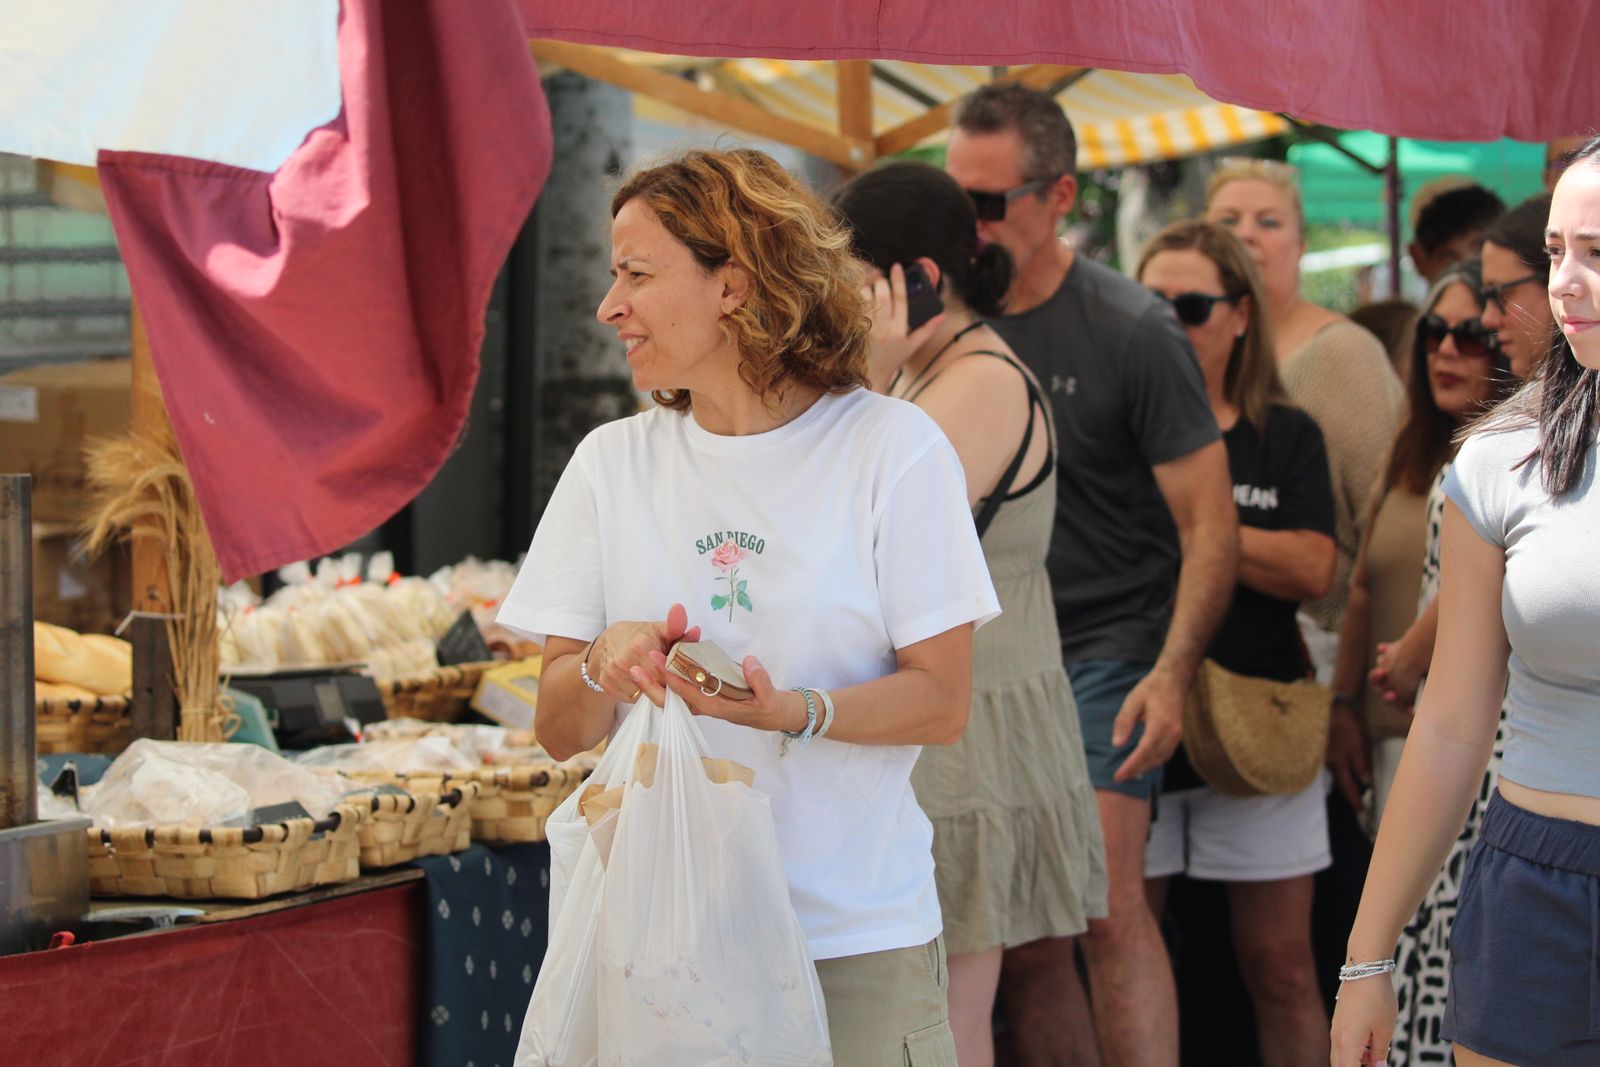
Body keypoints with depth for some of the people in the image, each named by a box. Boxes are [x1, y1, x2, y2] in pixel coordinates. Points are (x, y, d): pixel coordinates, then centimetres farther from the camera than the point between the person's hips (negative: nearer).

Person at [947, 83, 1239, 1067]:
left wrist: (1171, 673, -20)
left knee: (1106, 901, -18)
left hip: (1107, 646, -5)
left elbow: (1210, 524, -9)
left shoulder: (1132, 331, -9)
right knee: (1020, 938, 6)